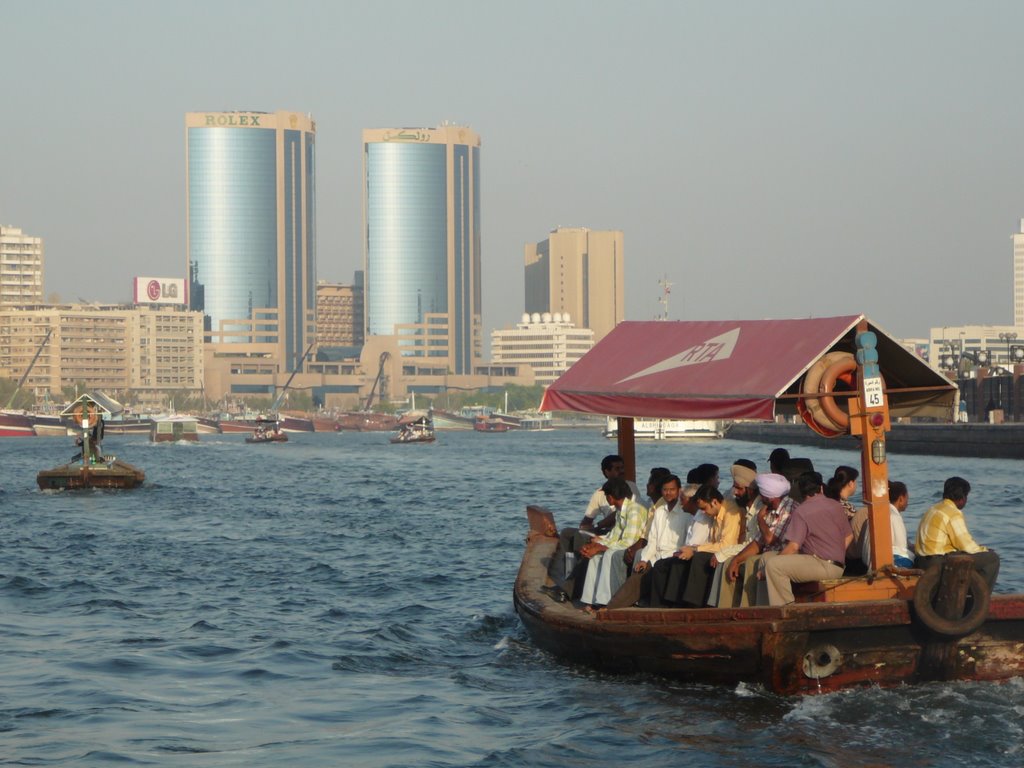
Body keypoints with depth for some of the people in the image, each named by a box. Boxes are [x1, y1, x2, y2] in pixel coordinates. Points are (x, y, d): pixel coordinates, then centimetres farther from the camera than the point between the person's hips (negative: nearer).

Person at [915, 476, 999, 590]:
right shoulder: (954, 514, -12)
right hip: (939, 563, -10)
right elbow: (967, 546, -13)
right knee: (992, 558, -4)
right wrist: (984, 550, 7)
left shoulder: (934, 509, 16)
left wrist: (979, 548, 19)